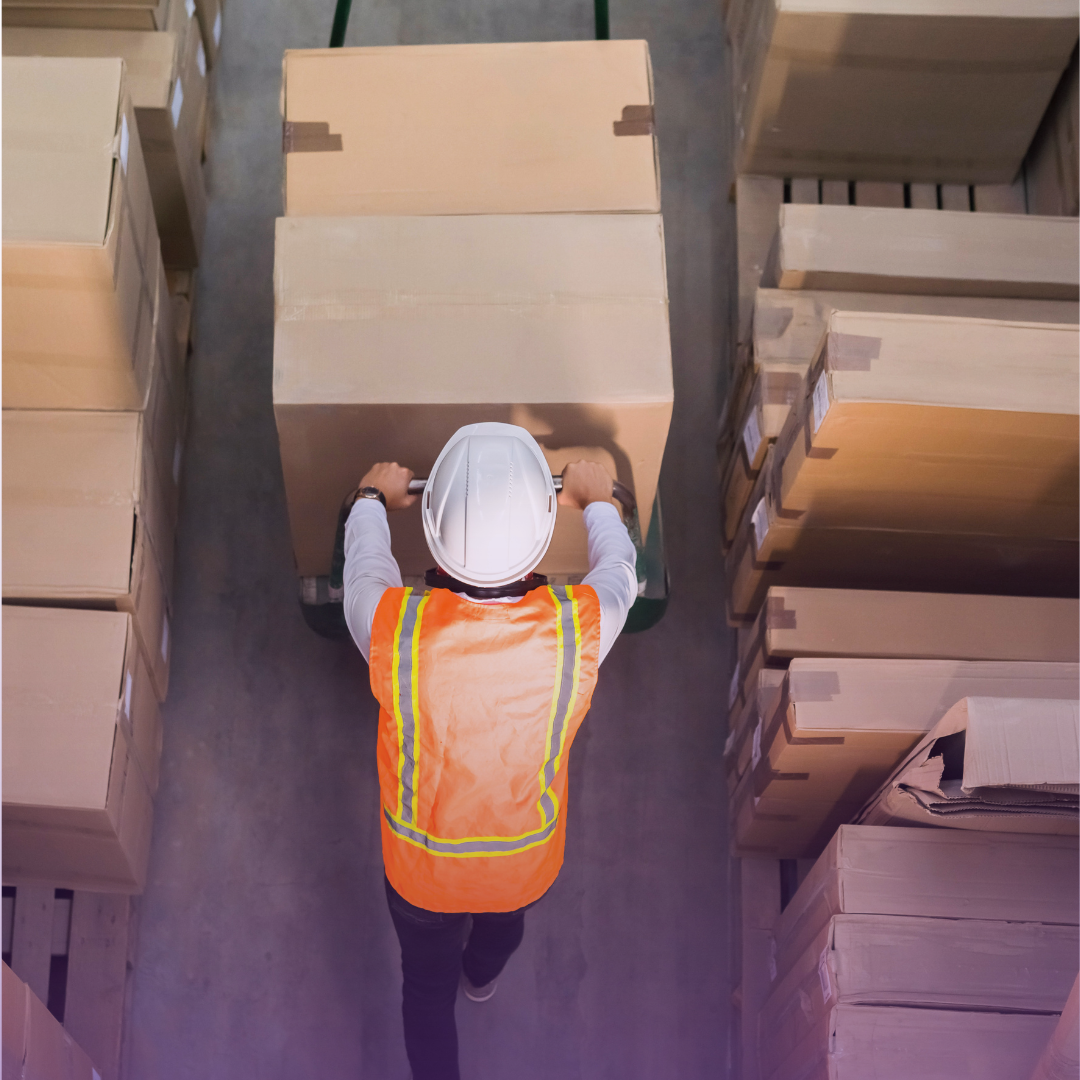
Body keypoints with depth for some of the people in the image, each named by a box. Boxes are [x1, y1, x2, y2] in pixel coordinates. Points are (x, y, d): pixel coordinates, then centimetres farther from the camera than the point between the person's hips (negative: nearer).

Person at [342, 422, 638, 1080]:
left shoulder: (392, 626, -35)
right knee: (505, 920, 38)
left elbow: (364, 559, -9)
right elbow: (619, 567, -7)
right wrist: (599, 501, 14)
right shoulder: (579, 626, -33)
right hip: (528, 863, 2)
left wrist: (373, 498, 13)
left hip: (421, 866, -2)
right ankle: (482, 976, 70)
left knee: (428, 986, 28)